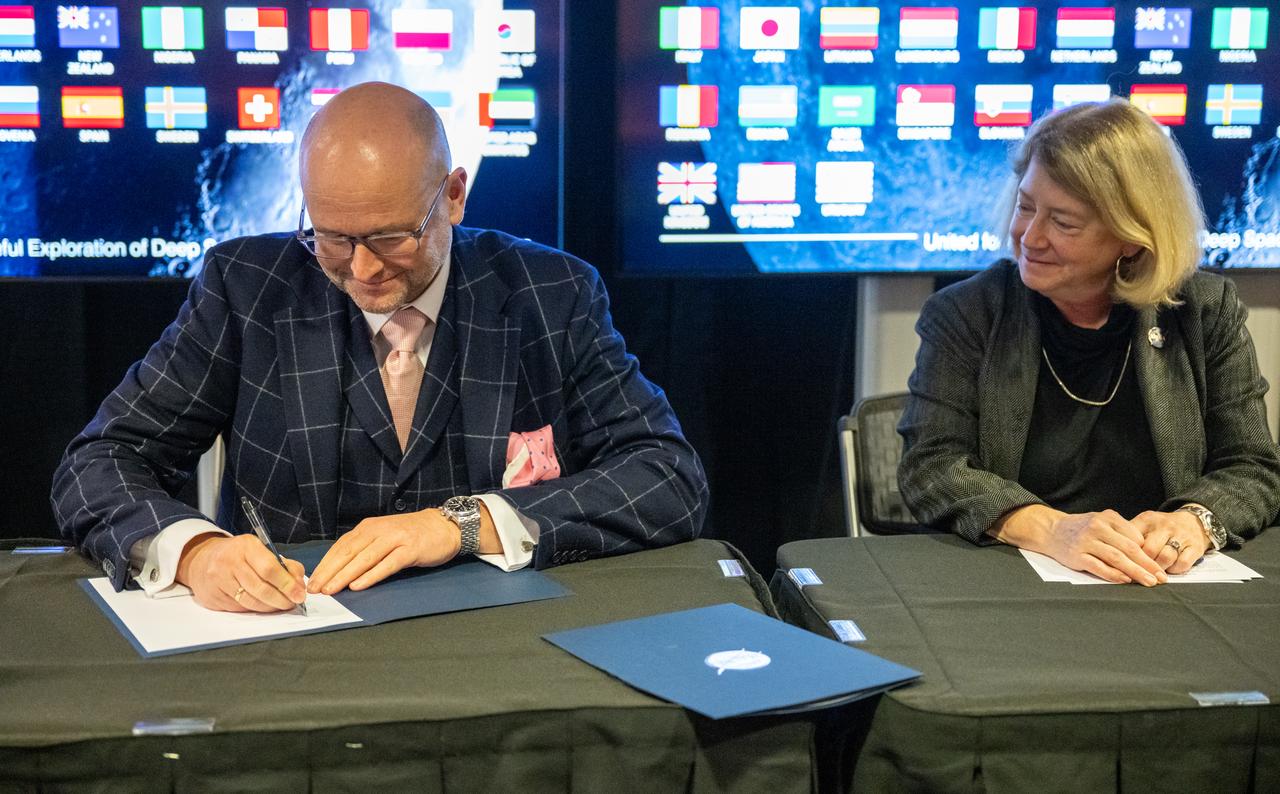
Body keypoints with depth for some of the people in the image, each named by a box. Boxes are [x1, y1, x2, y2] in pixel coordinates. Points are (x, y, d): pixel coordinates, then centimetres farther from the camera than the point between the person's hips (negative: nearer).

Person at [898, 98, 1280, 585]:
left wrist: (1194, 521, -20)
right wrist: (1049, 529, -27)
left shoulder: (1207, 312, 5)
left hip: (1163, 594, 3)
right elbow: (931, 468, -10)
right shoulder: (963, 314, 0)